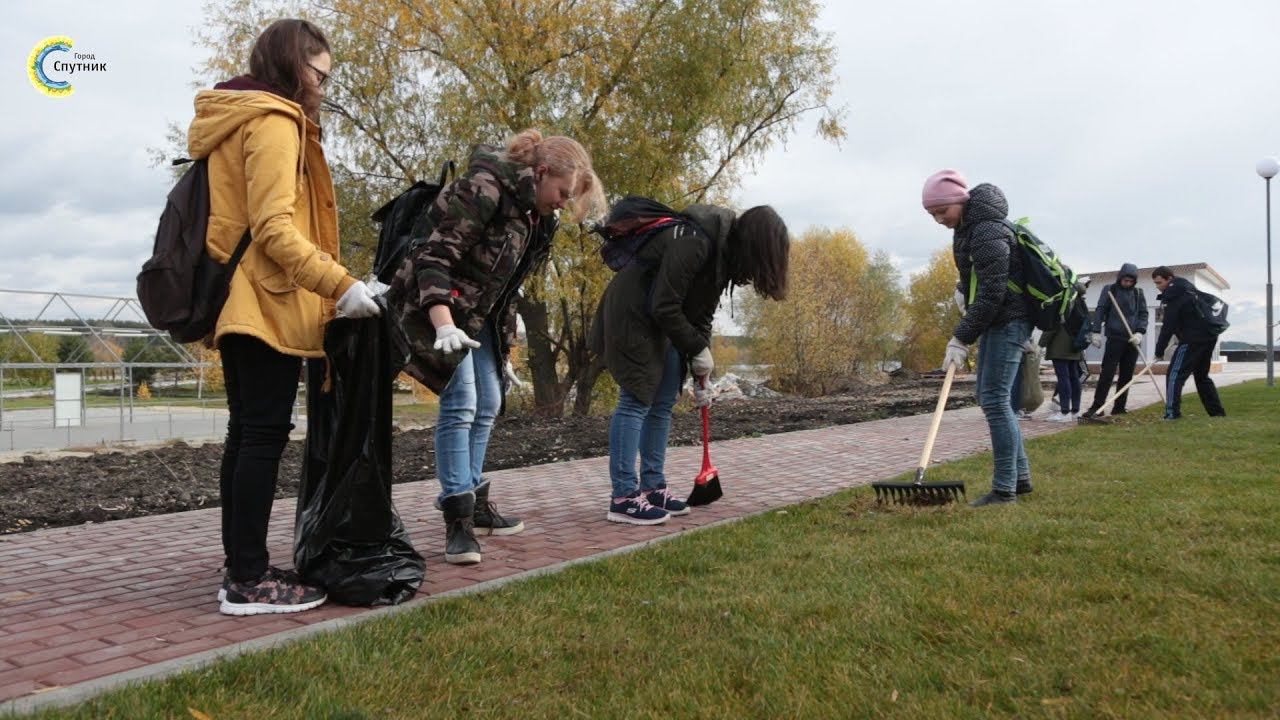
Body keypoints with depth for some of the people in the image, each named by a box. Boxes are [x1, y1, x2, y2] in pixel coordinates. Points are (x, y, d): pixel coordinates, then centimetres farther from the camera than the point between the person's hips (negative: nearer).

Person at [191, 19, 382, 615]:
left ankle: (240, 571, 15)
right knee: (264, 435, -8)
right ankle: (249, 581, -4)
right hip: (268, 302, -10)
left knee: (246, 433, 10)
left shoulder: (233, 119, 21)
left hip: (238, 301, 10)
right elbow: (273, 228, -20)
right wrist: (340, 285, -23)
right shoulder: (274, 120, -10)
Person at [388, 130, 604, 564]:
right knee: (461, 405, -15)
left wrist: (503, 354, 17)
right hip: (441, 309, -9)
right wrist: (444, 327, -37)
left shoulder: (536, 218, 8)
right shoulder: (485, 189, -20)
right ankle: (458, 521, -11)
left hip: (479, 316, 10)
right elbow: (435, 257, -26)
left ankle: (475, 504, 24)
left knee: (487, 406, 11)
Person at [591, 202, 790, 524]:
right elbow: (665, 306, -25)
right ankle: (623, 498, -10)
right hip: (631, 314, -10)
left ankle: (653, 487, 15)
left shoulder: (723, 253, 3)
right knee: (637, 399, -12)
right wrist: (698, 350, -14)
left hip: (661, 322, 10)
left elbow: (701, 314, 9)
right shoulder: (695, 241, -27)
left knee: (664, 402, 8)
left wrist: (701, 375, 6)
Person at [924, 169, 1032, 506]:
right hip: (995, 320, 10)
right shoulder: (967, 225, 9)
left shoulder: (988, 232, -22)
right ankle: (1020, 477, 20)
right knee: (990, 398, 12)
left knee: (994, 399, -12)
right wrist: (964, 288, 11)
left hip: (1008, 321, -10)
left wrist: (962, 339, -23)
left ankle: (1005, 488, -7)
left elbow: (991, 294, -25)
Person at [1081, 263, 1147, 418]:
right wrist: (1096, 332, -8)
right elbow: (1100, 311, 0)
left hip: (1133, 340, 4)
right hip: (1115, 338, -4)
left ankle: (1119, 407, 10)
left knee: (1127, 375, 5)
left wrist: (1140, 333, -8)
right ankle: (1097, 406, -9)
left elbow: (1143, 314, 7)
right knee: (1107, 373, -9)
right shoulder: (1109, 290, 2)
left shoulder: (1138, 293, 11)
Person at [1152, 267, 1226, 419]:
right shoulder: (1186, 288, 15)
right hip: (1208, 336, 10)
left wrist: (1159, 351, -10)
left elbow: (1168, 327, -16)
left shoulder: (1175, 297, -16)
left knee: (1175, 375, -8)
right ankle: (1217, 411, 22)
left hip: (1193, 340, -10)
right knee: (1202, 375, 20)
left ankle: (1172, 413, -14)